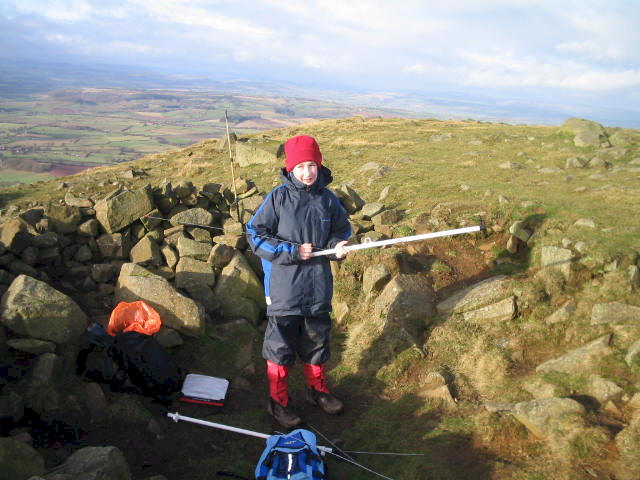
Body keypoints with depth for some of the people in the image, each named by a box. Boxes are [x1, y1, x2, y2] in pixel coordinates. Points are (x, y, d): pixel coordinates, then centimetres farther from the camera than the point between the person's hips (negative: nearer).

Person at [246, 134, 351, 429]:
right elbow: (255, 235, -9)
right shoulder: (279, 198, -10)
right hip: (284, 287, -4)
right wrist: (292, 251, -16)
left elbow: (342, 229, 15)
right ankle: (278, 401, 26)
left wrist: (338, 246, -7)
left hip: (319, 286, 4)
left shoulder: (327, 199, 1)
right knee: (280, 344, 7)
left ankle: (317, 389, 42)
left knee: (317, 339, 19)